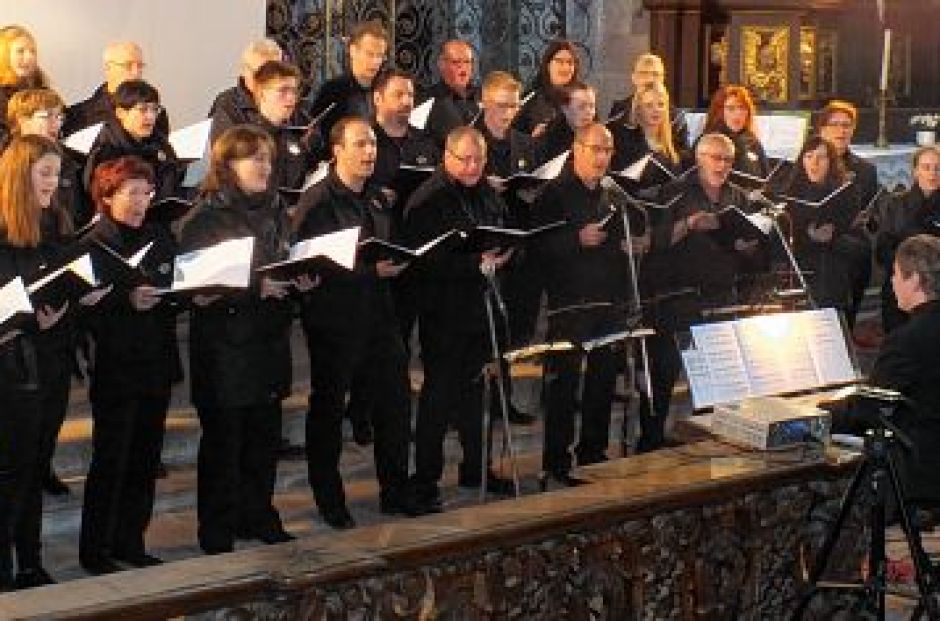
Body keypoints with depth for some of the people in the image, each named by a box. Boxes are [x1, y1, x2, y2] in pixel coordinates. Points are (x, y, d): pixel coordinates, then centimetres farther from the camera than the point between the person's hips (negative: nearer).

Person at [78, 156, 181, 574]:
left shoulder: (160, 240, 9)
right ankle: (95, 551, 11)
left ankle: (131, 541, 23)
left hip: (156, 364, 6)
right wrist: (128, 302, -26)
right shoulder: (93, 246, -9)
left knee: (146, 458, 11)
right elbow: (86, 312, -14)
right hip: (115, 369, -6)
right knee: (110, 461, 1)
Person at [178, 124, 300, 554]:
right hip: (224, 345, -6)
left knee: (265, 435, 11)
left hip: (269, 340, 6)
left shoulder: (274, 209, 11)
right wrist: (257, 288, -22)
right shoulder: (206, 217, -10)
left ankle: (258, 518, 25)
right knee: (223, 438, 1)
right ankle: (217, 532, 11)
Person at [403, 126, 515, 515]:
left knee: (475, 390, 18)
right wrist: (476, 262, -24)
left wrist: (500, 255, -4)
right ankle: (425, 483, 3)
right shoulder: (427, 201, -15)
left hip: (482, 308, 8)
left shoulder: (486, 193, 10)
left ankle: (475, 468, 31)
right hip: (444, 311, -8)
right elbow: (425, 260, -22)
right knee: (438, 394, -4)